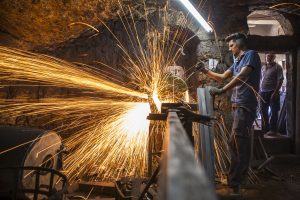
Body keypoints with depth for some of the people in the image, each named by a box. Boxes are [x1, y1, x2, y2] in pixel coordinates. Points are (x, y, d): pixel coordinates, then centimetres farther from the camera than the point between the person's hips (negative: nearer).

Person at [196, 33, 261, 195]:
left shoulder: (251, 55, -5)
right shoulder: (237, 62, 22)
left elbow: (242, 76, -20)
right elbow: (222, 77, 29)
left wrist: (221, 91, -28)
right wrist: (205, 71, 18)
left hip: (245, 106, -9)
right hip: (237, 106, 9)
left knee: (239, 145, -7)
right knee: (236, 144, 13)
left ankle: (233, 183, 0)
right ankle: (238, 178, 27)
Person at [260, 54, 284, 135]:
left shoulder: (277, 67, -3)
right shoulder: (263, 67, 15)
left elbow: (280, 80, -9)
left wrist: (275, 92, -18)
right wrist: (259, 91, 12)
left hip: (272, 92, -6)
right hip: (263, 92, 6)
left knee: (274, 112, 0)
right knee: (263, 111, 10)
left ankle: (272, 129, 5)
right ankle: (265, 128, 20)